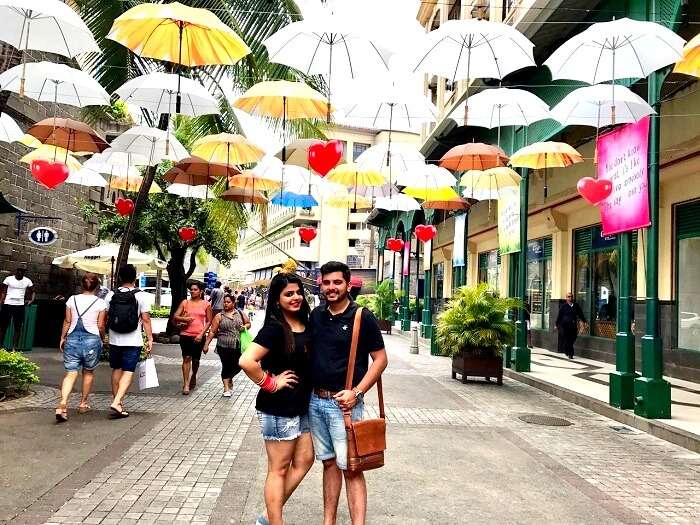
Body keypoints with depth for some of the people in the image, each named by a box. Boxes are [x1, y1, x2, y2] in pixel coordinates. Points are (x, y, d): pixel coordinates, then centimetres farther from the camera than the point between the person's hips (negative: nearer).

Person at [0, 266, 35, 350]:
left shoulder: (27, 281, 5)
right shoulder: (9, 279, 0)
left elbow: (33, 292, 17)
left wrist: (32, 300, 1)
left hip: (20, 306, 1)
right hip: (8, 304, -1)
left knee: (18, 328, 2)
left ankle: (14, 348, 6)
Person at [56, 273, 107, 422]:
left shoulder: (72, 299, 4)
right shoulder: (100, 303, -3)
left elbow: (67, 321, 6)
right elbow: (101, 326, -2)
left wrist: (62, 338, 17)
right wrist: (102, 339, 15)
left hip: (72, 338, 2)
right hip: (91, 339, -2)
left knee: (71, 373, 0)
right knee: (88, 372, 17)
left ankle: (62, 403, -19)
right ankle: (83, 404, 25)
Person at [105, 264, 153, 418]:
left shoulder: (111, 295, 1)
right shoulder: (141, 296, -8)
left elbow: (104, 318, 5)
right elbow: (146, 320, -9)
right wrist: (150, 339, -3)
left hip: (114, 340, 4)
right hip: (133, 342, -3)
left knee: (116, 370, 16)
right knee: (128, 372, -2)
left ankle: (118, 402, 24)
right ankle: (116, 403, -15)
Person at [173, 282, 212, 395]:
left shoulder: (206, 304, 4)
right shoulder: (185, 303, 6)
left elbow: (208, 321, 4)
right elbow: (175, 317, 4)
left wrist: (201, 334, -7)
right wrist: (184, 319, -16)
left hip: (199, 336, 0)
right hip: (186, 335, 0)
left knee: (195, 359, 11)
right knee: (186, 358, -8)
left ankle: (193, 377, 38)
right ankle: (186, 384, -6)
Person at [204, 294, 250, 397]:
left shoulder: (240, 313, 8)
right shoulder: (219, 316, 2)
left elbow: (248, 323, 16)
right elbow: (212, 331, 0)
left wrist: (245, 327, -7)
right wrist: (206, 344, -6)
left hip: (238, 346, 2)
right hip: (224, 346, -2)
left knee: (238, 366, 4)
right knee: (226, 366, -2)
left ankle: (229, 379, 33)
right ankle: (226, 387, 10)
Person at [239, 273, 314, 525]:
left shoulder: (306, 325, 5)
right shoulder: (274, 328, -18)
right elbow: (246, 361, -28)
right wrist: (270, 383, -18)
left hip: (301, 405, 8)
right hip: (278, 408, -8)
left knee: (304, 460, 15)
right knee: (279, 469, 5)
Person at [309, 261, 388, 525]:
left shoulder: (363, 317, -8)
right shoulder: (316, 315, 7)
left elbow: (380, 359, -7)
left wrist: (356, 392, -16)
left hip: (344, 403, -5)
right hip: (316, 401, 5)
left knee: (350, 468, -4)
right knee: (329, 463, 14)